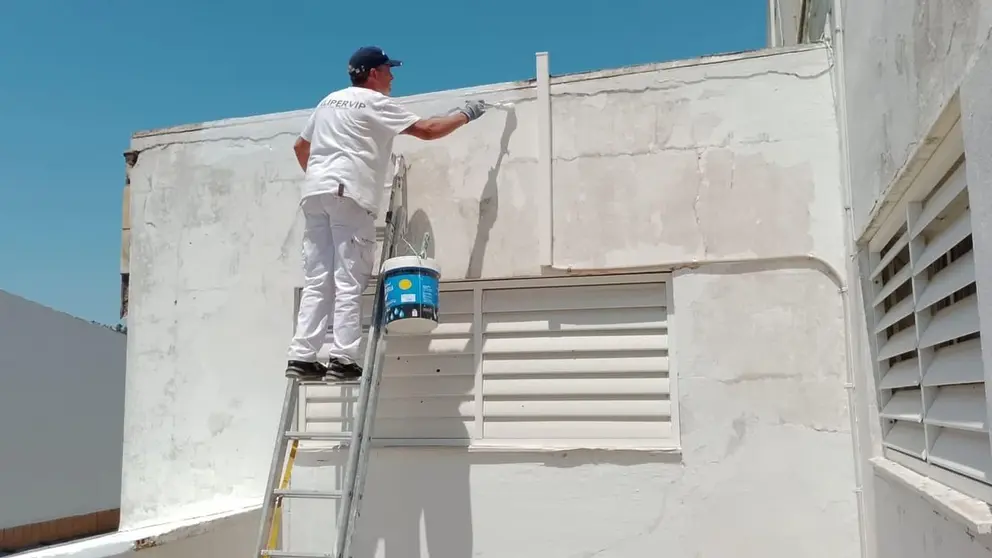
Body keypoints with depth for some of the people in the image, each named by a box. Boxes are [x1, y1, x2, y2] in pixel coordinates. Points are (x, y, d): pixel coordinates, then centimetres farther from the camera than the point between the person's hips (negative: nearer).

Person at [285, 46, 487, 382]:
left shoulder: (329, 101, 26)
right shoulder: (376, 102, 4)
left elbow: (300, 146, 31)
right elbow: (427, 130, 2)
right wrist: (466, 114, 13)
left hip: (314, 193, 7)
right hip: (348, 193, -7)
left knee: (317, 282, 4)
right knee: (349, 282, -8)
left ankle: (301, 358, 1)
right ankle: (342, 360, -11)